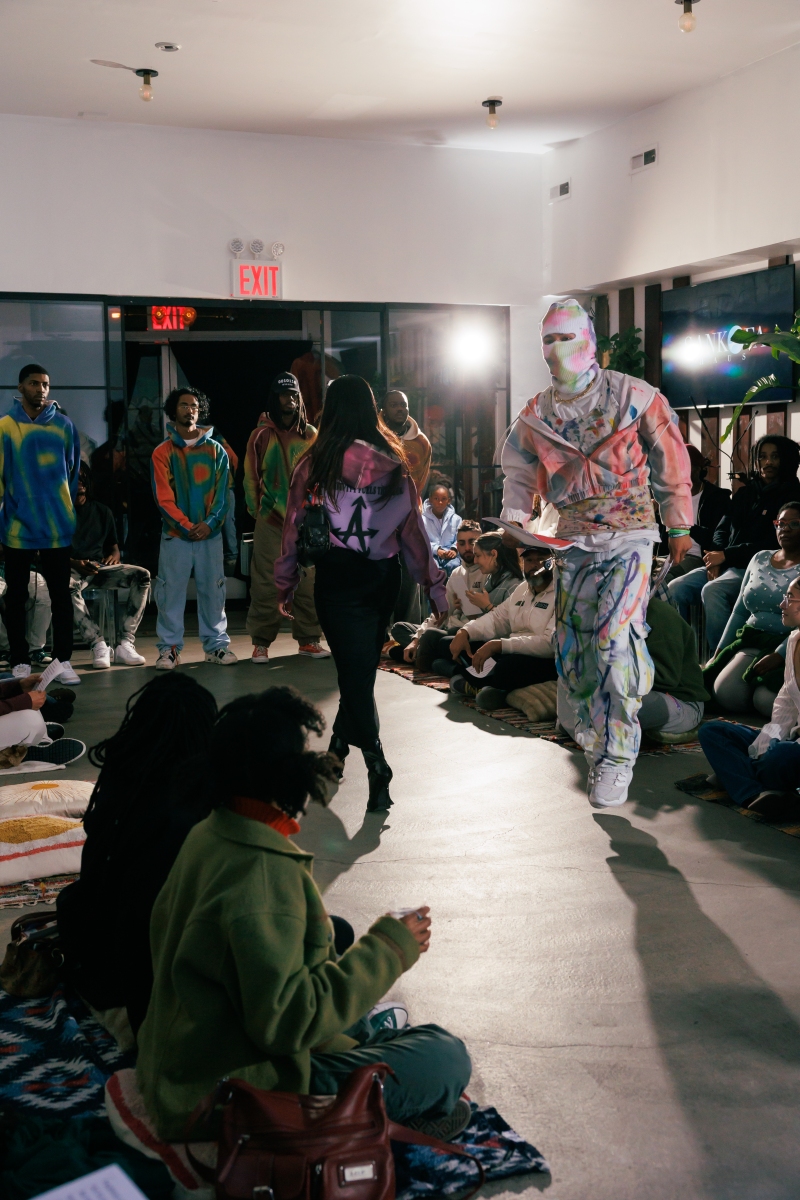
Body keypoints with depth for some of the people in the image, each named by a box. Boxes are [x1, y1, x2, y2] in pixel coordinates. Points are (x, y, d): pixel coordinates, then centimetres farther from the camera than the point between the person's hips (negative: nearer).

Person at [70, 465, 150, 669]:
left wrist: (114, 556, -3)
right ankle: (99, 645, -40)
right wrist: (74, 563, -18)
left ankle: (125, 643, -30)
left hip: (101, 567, 4)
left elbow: (113, 545, 22)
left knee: (142, 575, -23)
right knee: (68, 586, -41)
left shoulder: (102, 512, 20)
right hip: (73, 568, -4)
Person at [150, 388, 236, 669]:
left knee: (213, 590, 5)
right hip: (175, 534, -1)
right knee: (171, 592, -1)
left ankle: (216, 644, 13)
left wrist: (209, 523, -13)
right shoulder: (162, 453, 2)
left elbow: (221, 493, 2)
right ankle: (169, 648, 5)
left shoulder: (215, 451, 7)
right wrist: (187, 526, -14)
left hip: (210, 533, 2)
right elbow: (163, 497, -4)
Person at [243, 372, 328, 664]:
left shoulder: (311, 435, 10)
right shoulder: (262, 435, 4)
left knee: (309, 584, 2)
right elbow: (251, 476, 5)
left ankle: (308, 640, 11)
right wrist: (256, 511, -1)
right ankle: (261, 643, 4)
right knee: (265, 585, -3)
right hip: (270, 521, -2)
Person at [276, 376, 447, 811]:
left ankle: (377, 766, -14)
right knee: (363, 668, 16)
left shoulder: (315, 464, -4)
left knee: (354, 670, -3)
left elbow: (295, 527, 2)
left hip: (338, 576, -3)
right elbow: (413, 529, 4)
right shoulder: (393, 464, 2)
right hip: (385, 577, 3)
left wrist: (286, 584, 13)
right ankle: (339, 747, 30)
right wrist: (432, 582, 13)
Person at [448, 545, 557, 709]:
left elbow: (551, 643, -23)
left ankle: (475, 685, -9)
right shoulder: (522, 588, 17)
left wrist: (497, 645, -28)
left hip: (547, 663, -9)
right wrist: (464, 632, -4)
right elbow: (497, 618, 18)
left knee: (508, 665, -37)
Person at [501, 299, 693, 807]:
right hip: (573, 539, 5)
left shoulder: (634, 396, -5)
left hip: (629, 536, -5)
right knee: (573, 644, 6)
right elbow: (519, 471, 16)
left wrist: (679, 526, 4)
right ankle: (592, 730, 27)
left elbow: (670, 460, 2)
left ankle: (616, 756, -9)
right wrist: (514, 524, -1)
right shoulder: (536, 414, 6)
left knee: (615, 638, -18)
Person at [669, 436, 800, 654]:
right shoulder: (745, 493, 19)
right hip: (726, 564, 7)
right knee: (675, 588, -15)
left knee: (712, 590, -35)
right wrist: (715, 558, -4)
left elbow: (772, 545, -11)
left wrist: (727, 555, -14)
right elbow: (722, 530, 18)